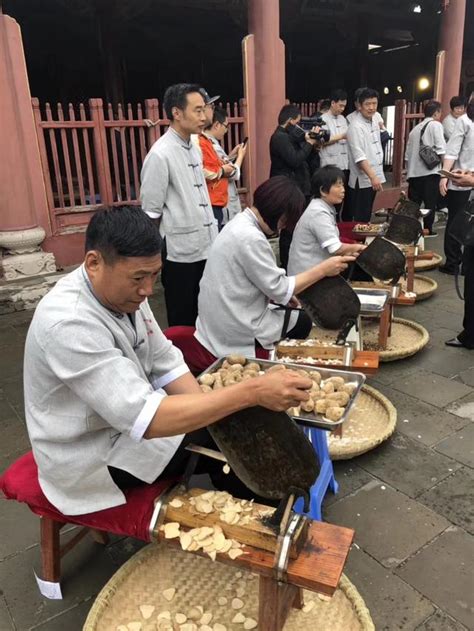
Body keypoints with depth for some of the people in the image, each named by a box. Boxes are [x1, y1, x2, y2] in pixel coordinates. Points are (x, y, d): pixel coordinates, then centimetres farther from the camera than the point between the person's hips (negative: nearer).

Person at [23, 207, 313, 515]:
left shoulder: (123, 290, -6)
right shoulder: (69, 324, -34)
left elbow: (165, 363, 0)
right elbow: (145, 419, -38)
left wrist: (213, 415, -14)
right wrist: (253, 392, -41)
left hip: (128, 415, 8)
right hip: (93, 457, -7)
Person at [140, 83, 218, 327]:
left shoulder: (194, 148, 9)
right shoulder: (160, 154, -15)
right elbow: (151, 213, -13)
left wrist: (212, 232, 16)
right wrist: (157, 256, -7)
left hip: (205, 248, 7)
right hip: (180, 253, -7)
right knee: (182, 321, 8)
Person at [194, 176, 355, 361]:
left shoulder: (239, 223, 6)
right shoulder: (250, 238, -26)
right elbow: (280, 289, -20)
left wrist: (280, 295, 4)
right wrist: (323, 270, -13)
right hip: (235, 333, -9)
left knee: (293, 312, 22)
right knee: (303, 321, 10)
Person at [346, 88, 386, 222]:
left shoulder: (374, 121, 10)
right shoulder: (356, 126, -16)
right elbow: (359, 156, -25)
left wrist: (376, 176, 16)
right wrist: (372, 177, -33)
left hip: (373, 177, 8)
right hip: (362, 179, -8)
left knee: (367, 216, 17)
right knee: (360, 218, -2)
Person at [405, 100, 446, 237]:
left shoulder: (415, 128, 16)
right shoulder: (435, 125, -2)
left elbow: (407, 153, 14)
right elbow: (441, 149, -12)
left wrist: (409, 170, 19)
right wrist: (444, 164, 3)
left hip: (414, 172, 6)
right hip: (430, 171, -5)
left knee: (413, 204, 10)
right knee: (430, 203, 4)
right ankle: (427, 229, 9)